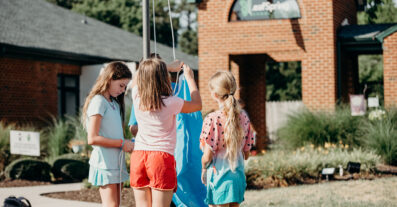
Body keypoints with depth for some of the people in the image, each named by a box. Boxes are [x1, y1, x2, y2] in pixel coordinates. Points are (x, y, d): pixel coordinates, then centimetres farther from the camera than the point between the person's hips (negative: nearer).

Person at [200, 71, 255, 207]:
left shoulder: (212, 119, -17)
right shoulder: (243, 117, 1)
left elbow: (207, 157, -14)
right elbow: (246, 154, 7)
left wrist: (203, 170, 5)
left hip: (219, 177, -6)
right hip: (238, 176, 6)